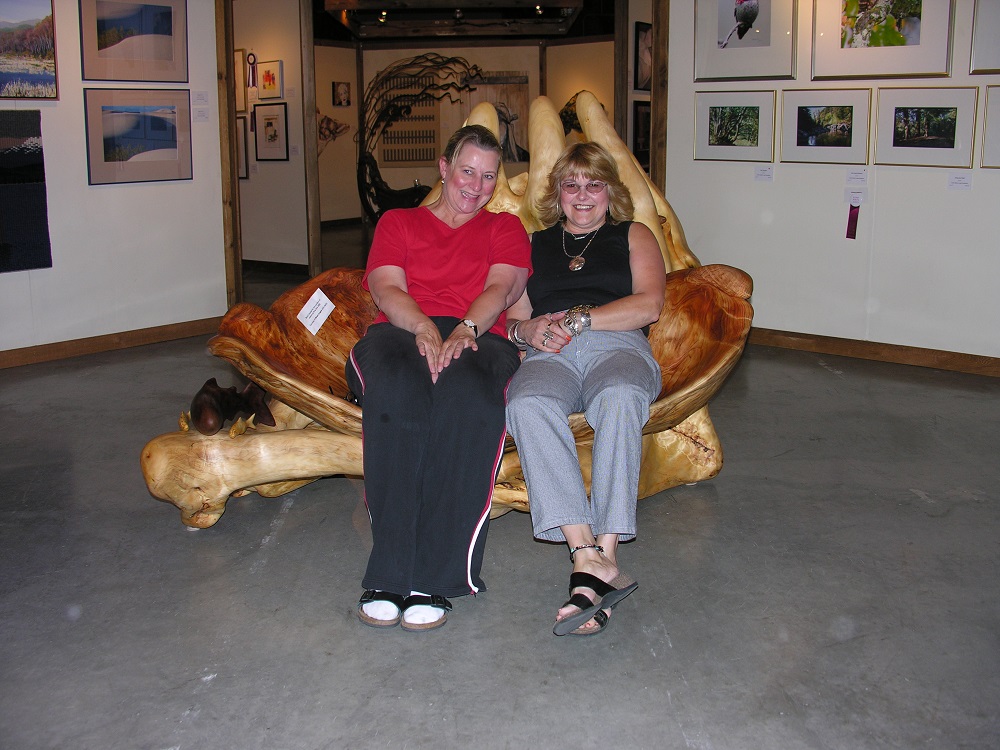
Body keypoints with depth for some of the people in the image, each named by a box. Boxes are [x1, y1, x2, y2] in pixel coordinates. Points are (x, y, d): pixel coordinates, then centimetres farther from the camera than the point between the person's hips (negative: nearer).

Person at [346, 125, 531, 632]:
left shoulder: (505, 228, 28)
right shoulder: (398, 222, 28)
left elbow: (500, 289, 7)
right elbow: (387, 289, 9)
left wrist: (463, 330, -16)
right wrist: (424, 328, -14)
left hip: (476, 338, 0)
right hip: (400, 333, 0)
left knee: (467, 398, -39)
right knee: (396, 394, -39)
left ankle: (431, 581, -38)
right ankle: (392, 576, -37)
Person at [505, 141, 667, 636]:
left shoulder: (633, 236, 24)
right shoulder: (535, 244, 31)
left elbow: (648, 304, 6)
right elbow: (511, 319, 22)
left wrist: (578, 318, -4)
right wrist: (527, 330, -3)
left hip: (617, 347, -1)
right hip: (549, 355, 1)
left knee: (619, 397, -40)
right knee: (527, 403, -37)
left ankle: (602, 555, -45)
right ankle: (590, 558, -46)